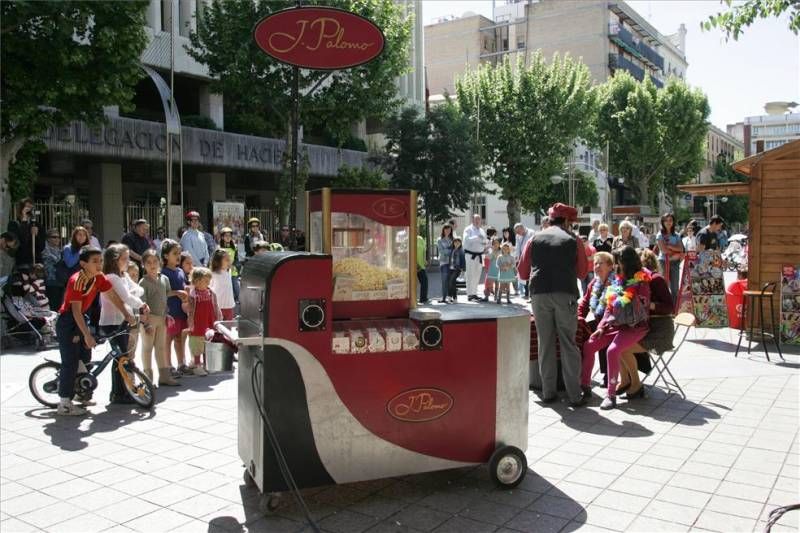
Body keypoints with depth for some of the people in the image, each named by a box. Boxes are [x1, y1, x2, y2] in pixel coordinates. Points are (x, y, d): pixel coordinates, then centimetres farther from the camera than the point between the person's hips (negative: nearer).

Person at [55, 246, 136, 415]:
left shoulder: (99, 278, -5)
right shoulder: (76, 281, -26)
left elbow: (113, 296, 1)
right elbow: (76, 311, -29)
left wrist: (127, 314, -10)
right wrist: (87, 335, -32)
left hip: (80, 319, 8)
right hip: (67, 321, -8)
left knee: (84, 358, 12)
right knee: (70, 362, -9)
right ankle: (64, 405, -3)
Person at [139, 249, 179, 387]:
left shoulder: (164, 279, 7)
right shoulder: (143, 282, -11)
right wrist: (146, 323, -21)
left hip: (162, 318, 6)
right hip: (149, 318, -6)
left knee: (161, 347, 12)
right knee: (147, 347, 2)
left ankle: (164, 376, 20)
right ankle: (148, 379, 8)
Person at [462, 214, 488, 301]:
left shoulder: (482, 231, 16)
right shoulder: (468, 229, -3)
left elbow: (485, 241, 22)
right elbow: (466, 240, -20)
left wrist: (486, 244, -1)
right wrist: (477, 237, -28)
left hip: (479, 255, 6)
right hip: (470, 254, -6)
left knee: (477, 276, 10)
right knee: (470, 275, -6)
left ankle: (474, 293, 18)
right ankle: (469, 294, -4)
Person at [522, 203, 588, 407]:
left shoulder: (536, 239, 10)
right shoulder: (573, 239, 6)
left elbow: (523, 269, 13)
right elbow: (582, 273, 9)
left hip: (540, 294, 2)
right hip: (565, 294, -1)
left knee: (545, 343, 8)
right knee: (568, 344, 3)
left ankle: (548, 392, 10)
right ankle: (575, 395, 4)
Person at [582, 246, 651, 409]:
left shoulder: (641, 281, -6)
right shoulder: (617, 280, 13)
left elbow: (642, 309, -7)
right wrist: (602, 326, 5)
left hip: (634, 327, -7)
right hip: (614, 324, 7)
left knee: (612, 351, -29)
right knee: (588, 346, -8)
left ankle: (611, 395, -20)